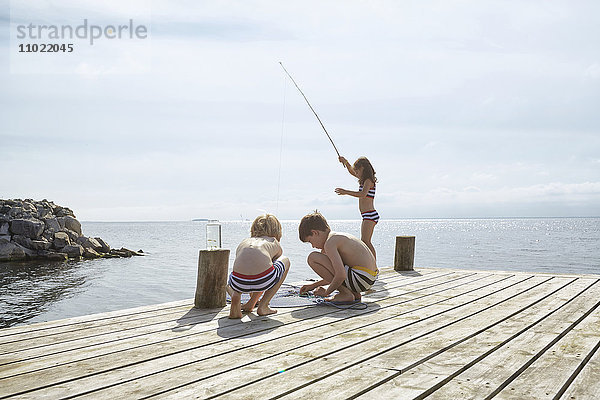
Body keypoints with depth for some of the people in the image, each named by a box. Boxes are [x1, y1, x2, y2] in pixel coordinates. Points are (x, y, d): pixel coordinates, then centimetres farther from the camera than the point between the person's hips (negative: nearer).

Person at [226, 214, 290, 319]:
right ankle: (263, 306, 21)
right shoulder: (274, 243, 28)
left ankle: (235, 295, 5)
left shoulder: (243, 243, 33)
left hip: (239, 283, 4)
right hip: (263, 281, -3)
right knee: (286, 261, 31)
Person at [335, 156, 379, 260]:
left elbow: (363, 194, -30)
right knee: (364, 242, 15)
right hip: (368, 216, 11)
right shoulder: (365, 179, 17)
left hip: (370, 215, -11)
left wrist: (346, 192, -33)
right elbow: (352, 172, 32)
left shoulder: (368, 180, -11)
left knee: (366, 241, -19)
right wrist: (346, 162, 16)